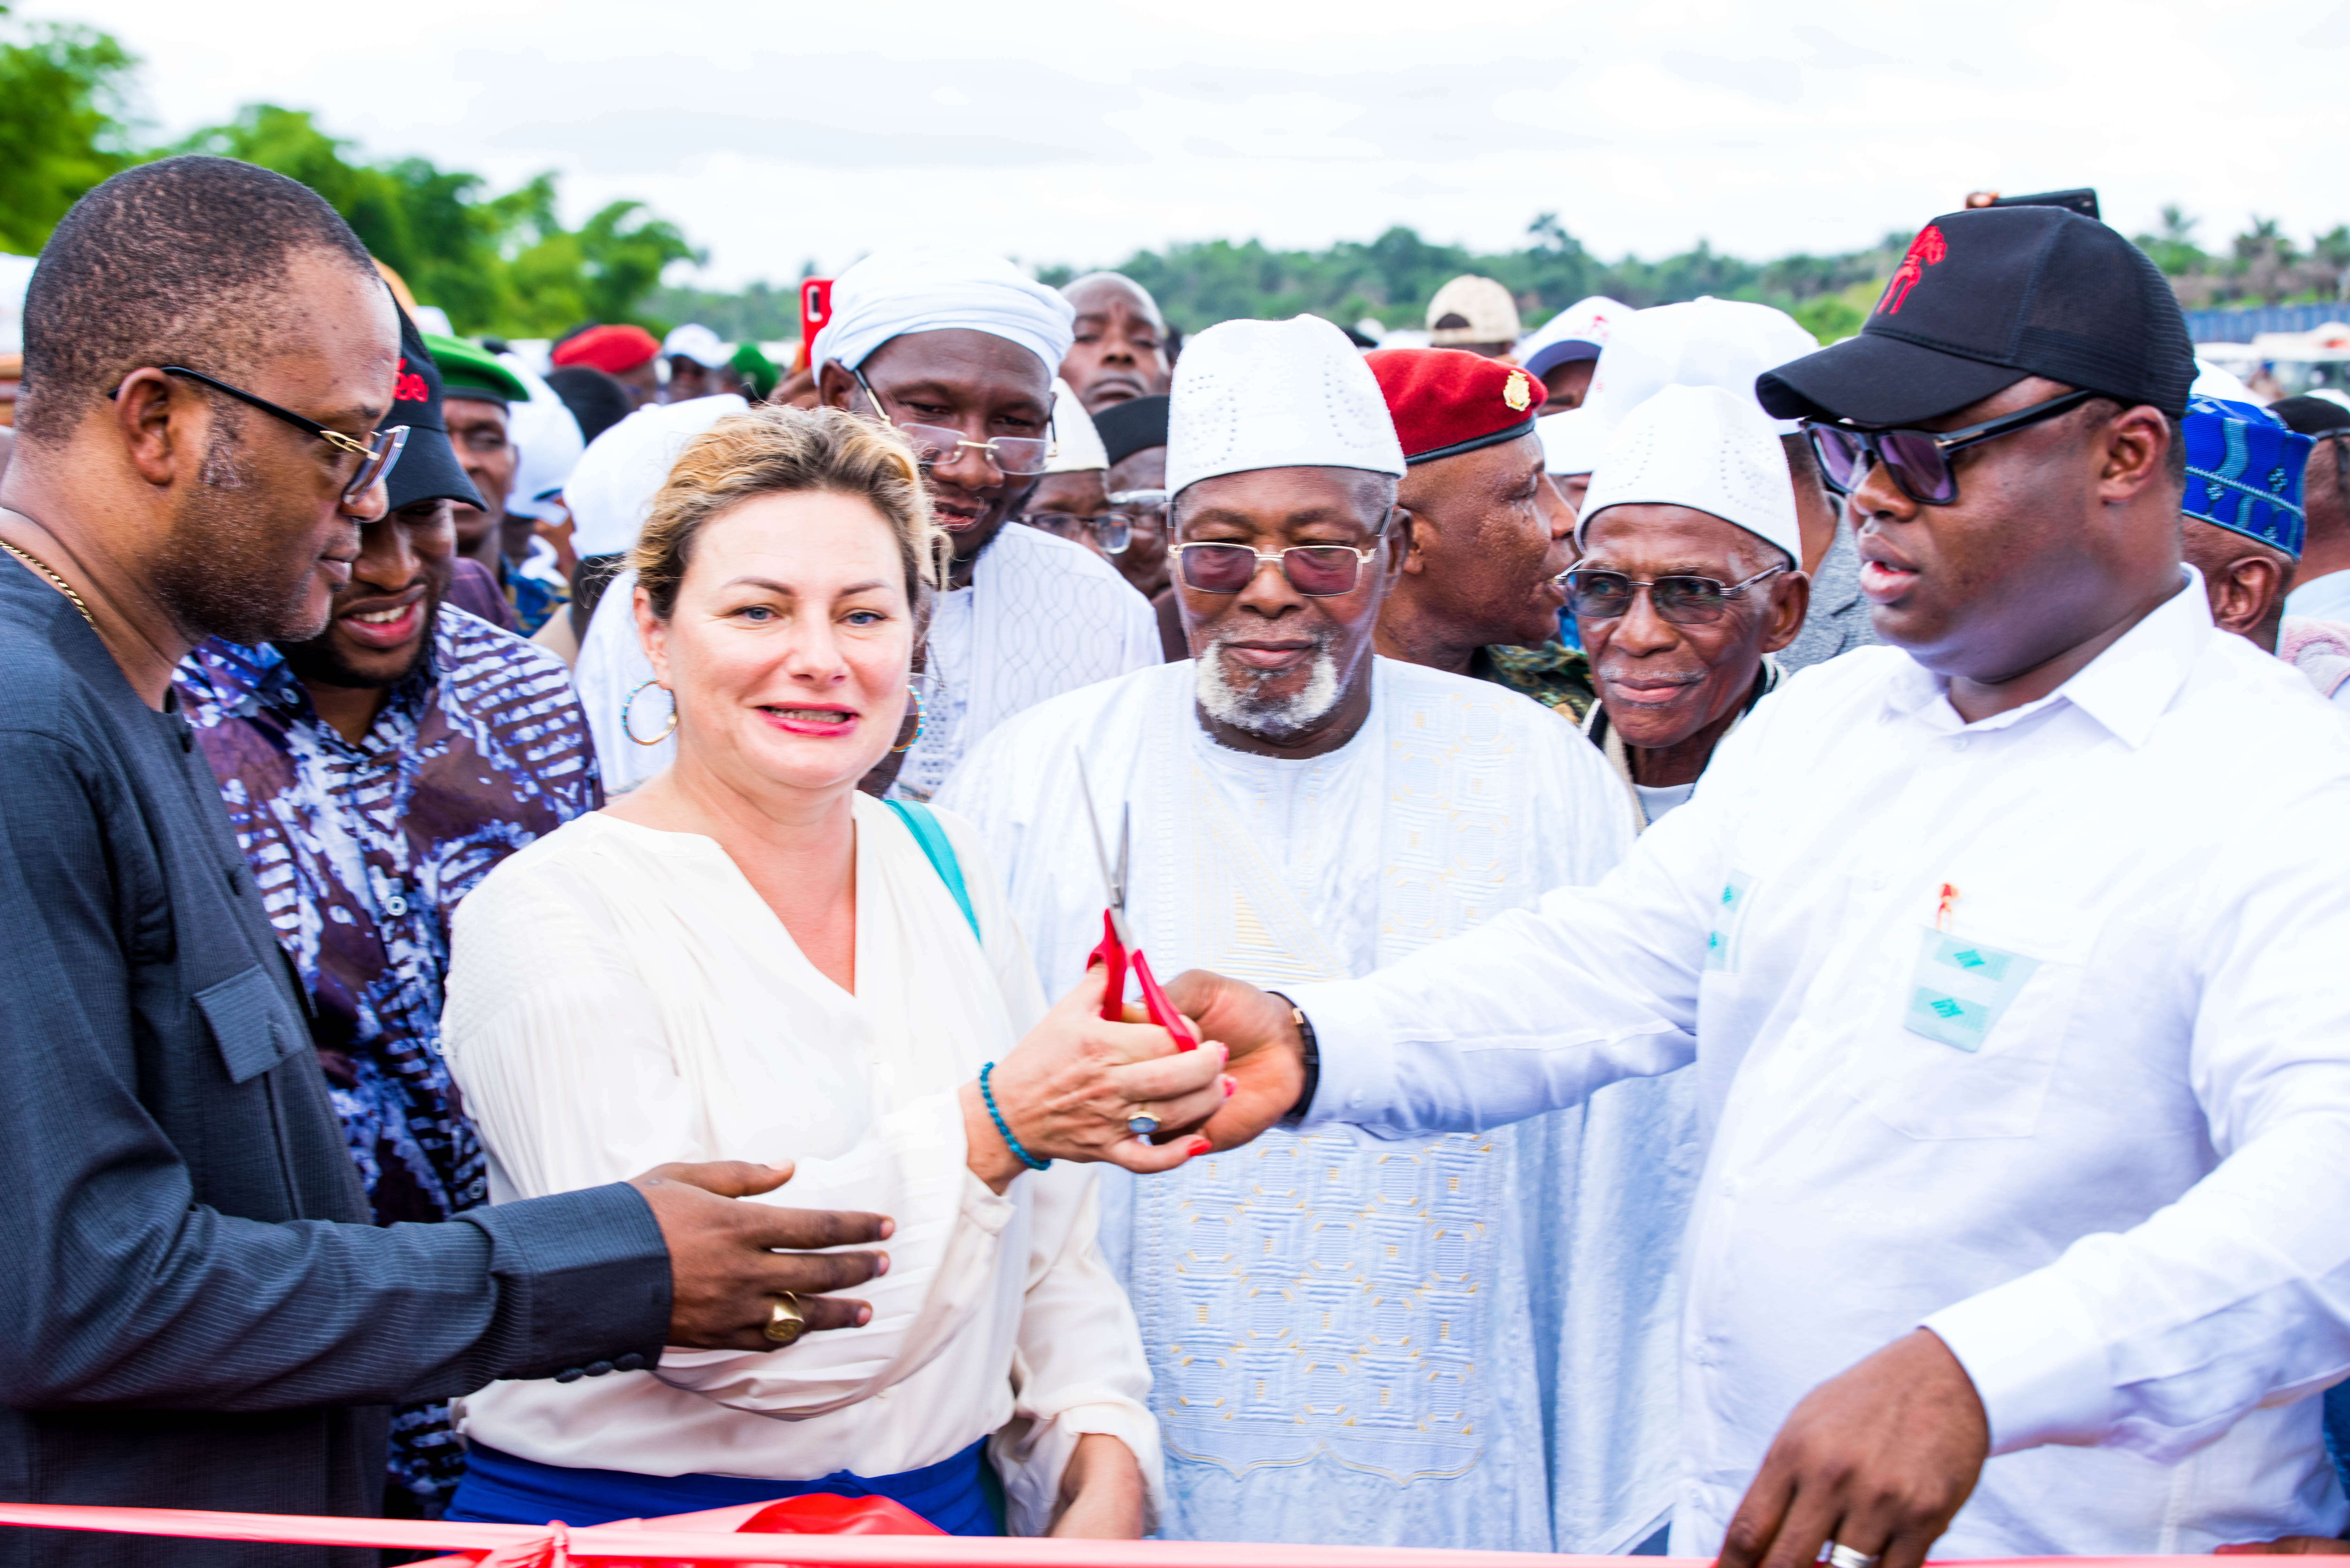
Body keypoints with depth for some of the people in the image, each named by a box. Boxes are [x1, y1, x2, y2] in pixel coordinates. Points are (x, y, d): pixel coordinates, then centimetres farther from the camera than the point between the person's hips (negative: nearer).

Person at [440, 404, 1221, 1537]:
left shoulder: (950, 868, 4)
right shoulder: (547, 913, -13)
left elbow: (1052, 1237, 7)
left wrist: (1104, 1470, -6)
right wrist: (993, 1128, -30)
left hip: (940, 1505, 5)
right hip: (627, 1522, -4)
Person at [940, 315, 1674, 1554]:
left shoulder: (1542, 778, -1)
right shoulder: (1033, 780, -3)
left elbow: (1622, 1171, 3)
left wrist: (1614, 1516, 3)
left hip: (1452, 1492, 1)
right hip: (1134, 1492, 0)